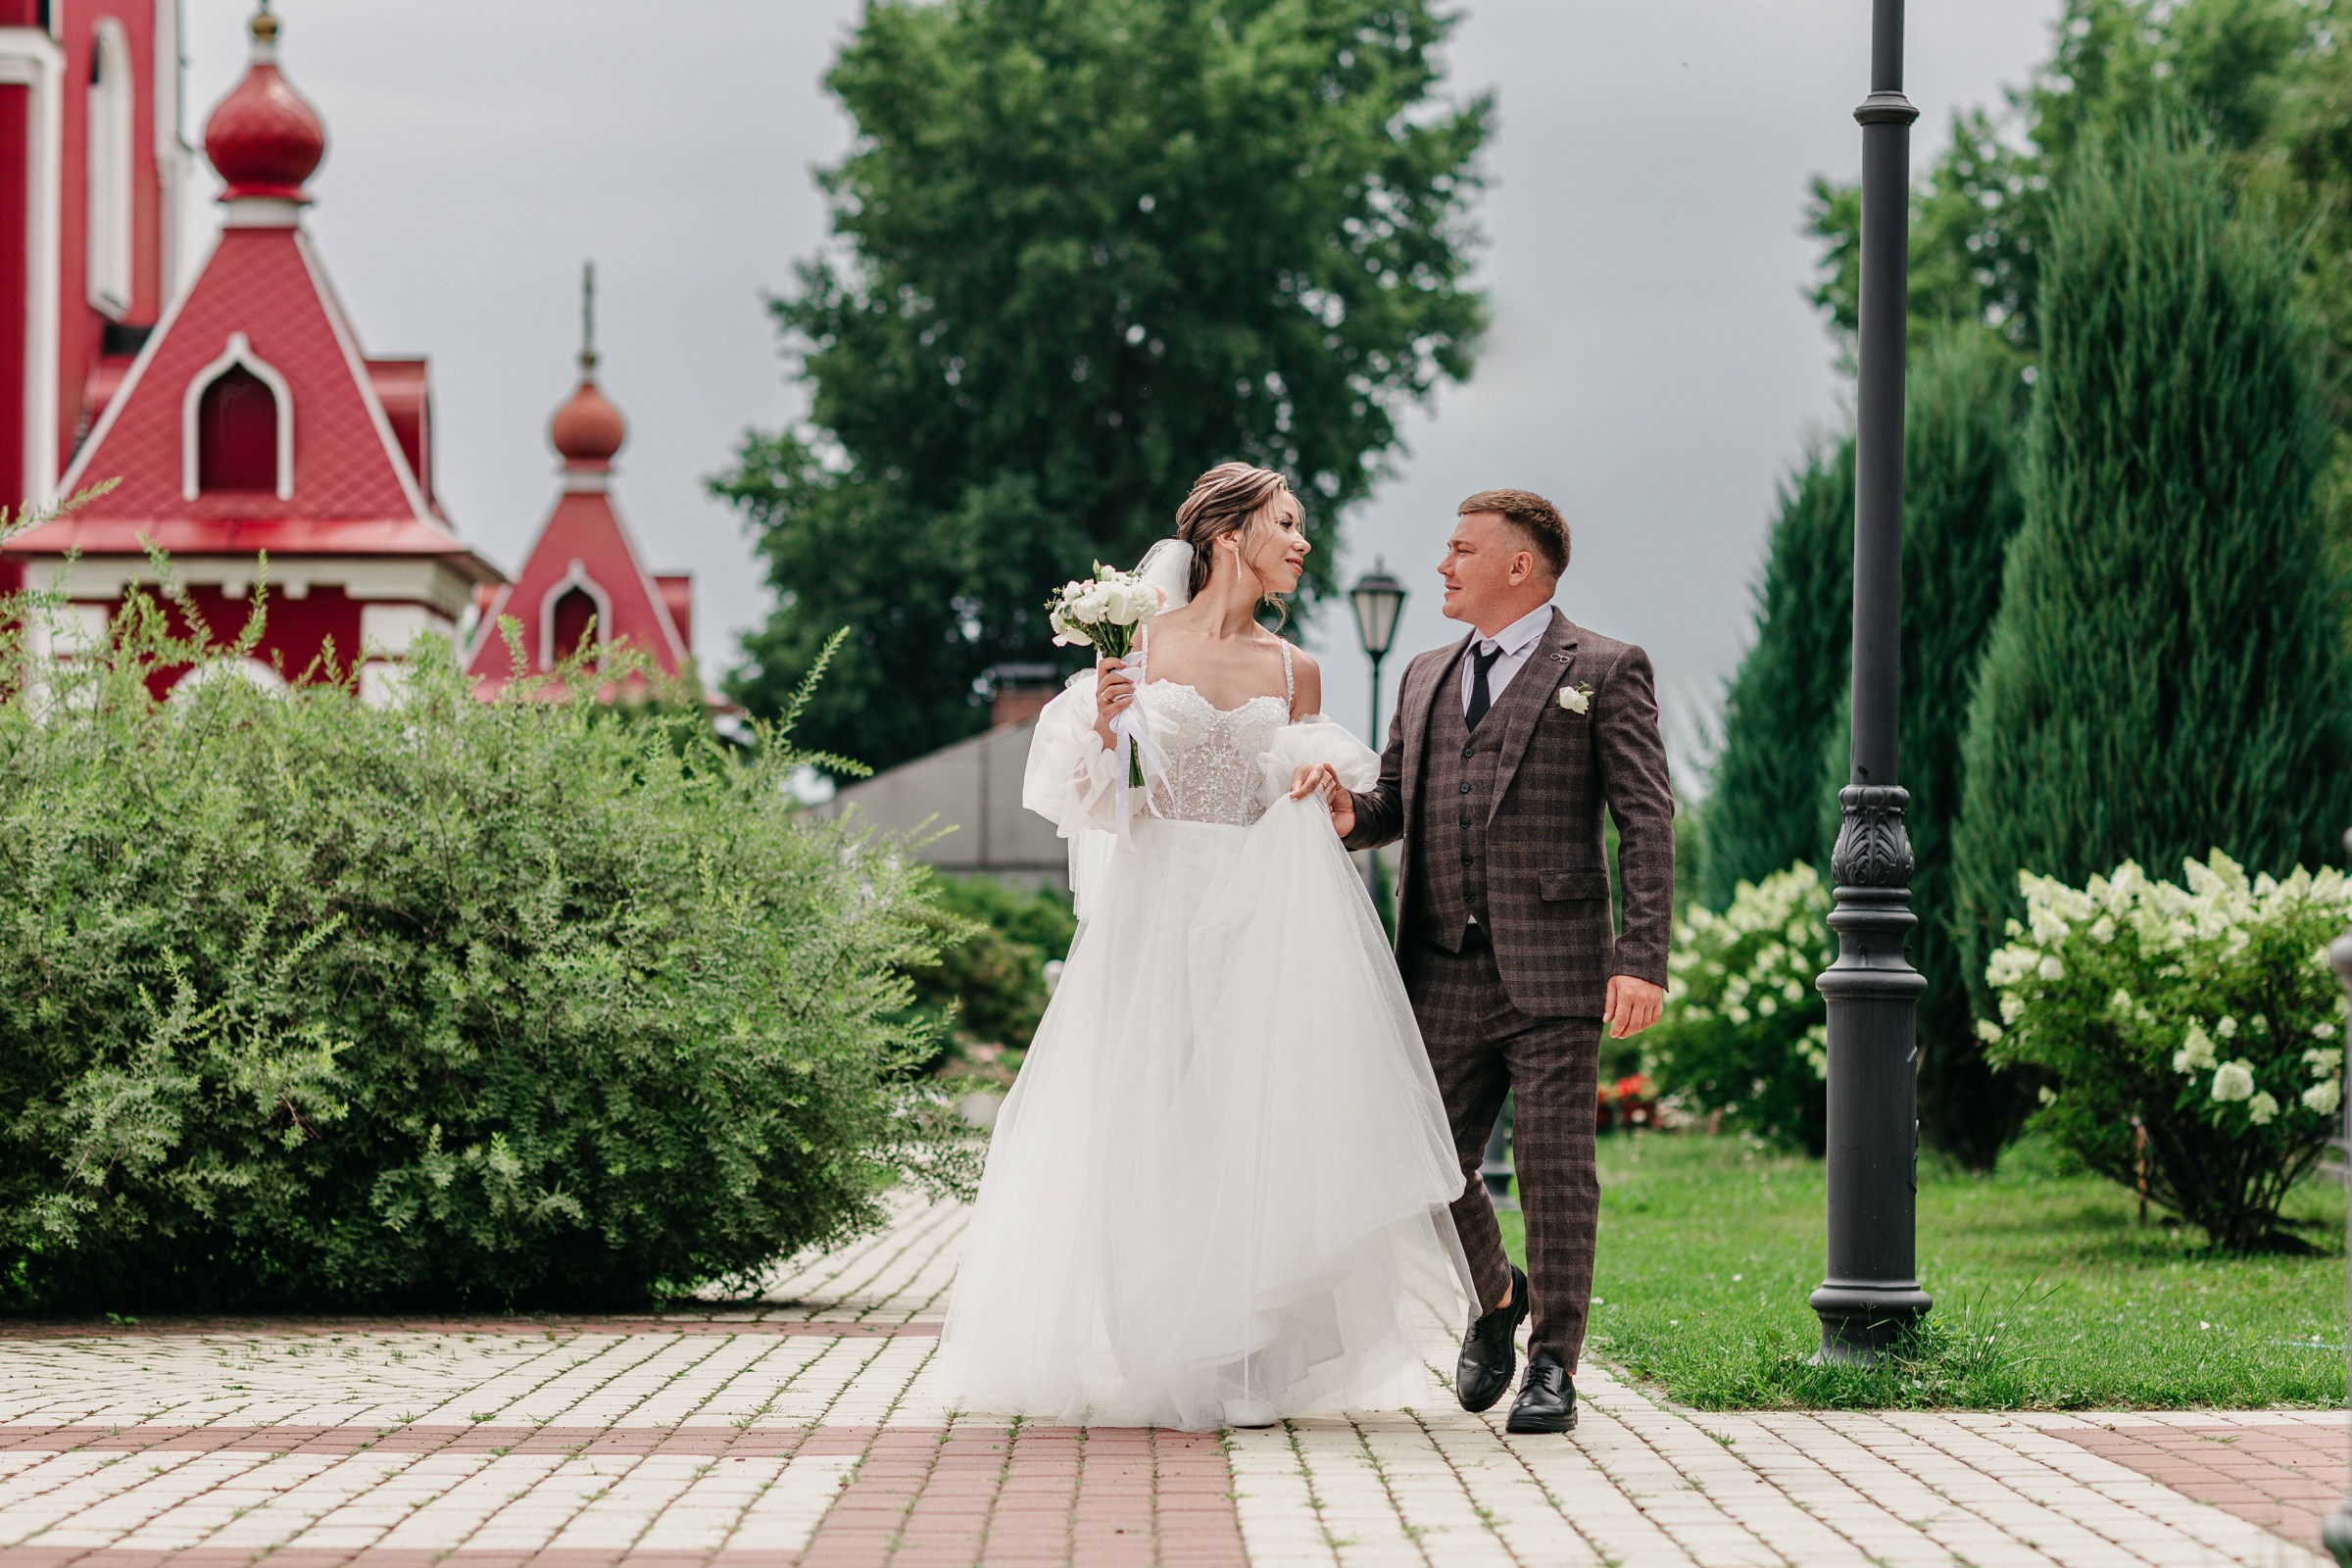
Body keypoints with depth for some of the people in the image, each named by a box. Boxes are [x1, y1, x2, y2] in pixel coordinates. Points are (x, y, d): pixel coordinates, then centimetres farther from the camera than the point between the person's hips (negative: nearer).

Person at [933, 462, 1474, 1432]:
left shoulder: (1293, 672, 11)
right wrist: (1102, 721, -16)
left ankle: (1245, 1366, 0)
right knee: (1141, 1125, -5)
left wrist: (1322, 787, -2)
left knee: (1254, 1124, -4)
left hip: (1258, 917, 3)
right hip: (1153, 908, -2)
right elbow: (1088, 798, 2)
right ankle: (1138, 1358, 3)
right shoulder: (1138, 642, 2)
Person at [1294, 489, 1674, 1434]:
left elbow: (1647, 821, -4)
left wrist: (1642, 959, -14)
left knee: (1554, 1169, -4)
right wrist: (1347, 814, -3)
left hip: (1552, 971, -5)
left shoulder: (1603, 672, 1)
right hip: (1444, 977, 5)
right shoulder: (1427, 679, 19)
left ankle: (1553, 1367, 5)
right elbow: (1395, 806, 23)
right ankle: (1496, 1298, 32)